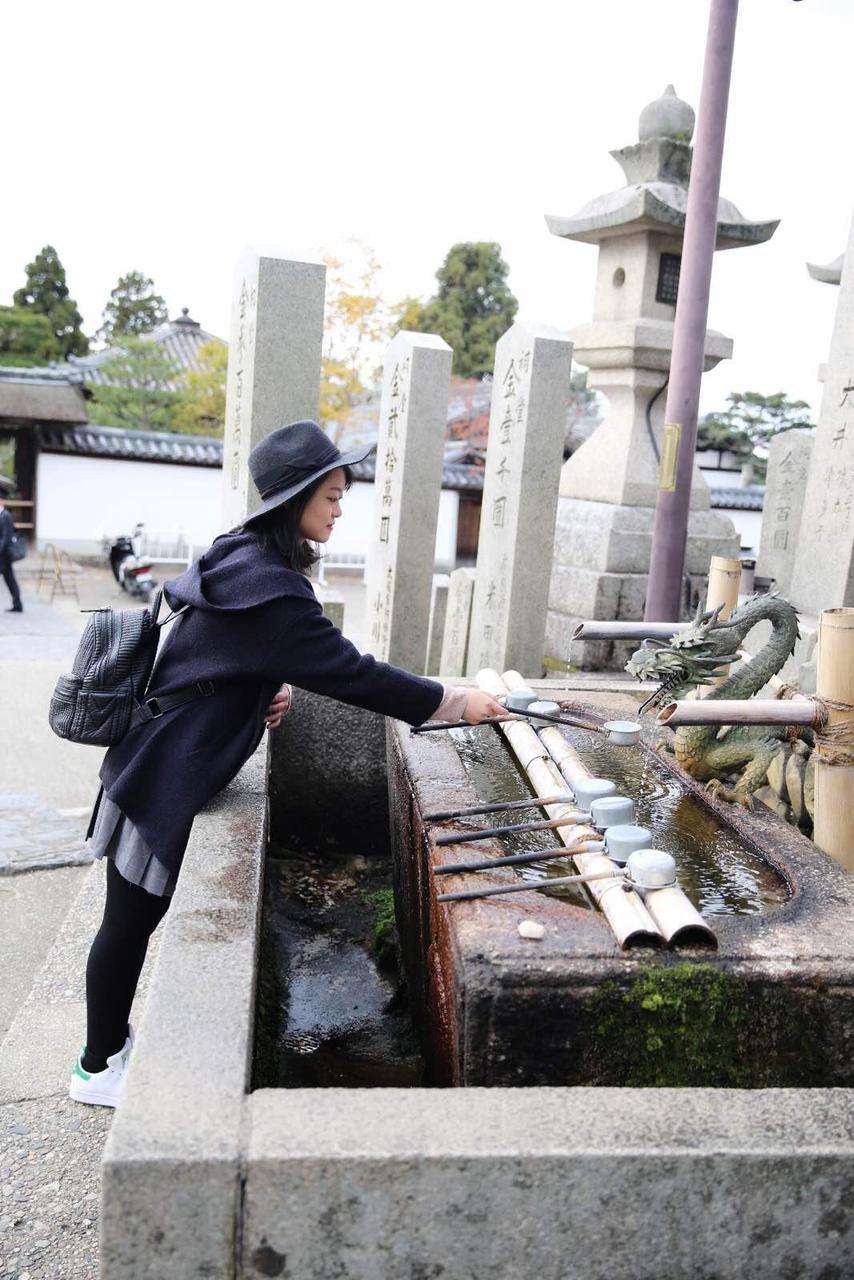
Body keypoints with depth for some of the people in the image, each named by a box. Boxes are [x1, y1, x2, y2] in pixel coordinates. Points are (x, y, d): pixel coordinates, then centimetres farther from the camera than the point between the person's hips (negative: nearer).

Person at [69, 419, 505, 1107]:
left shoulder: (244, 558, 5)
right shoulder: (268, 586, -27)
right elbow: (350, 672, -26)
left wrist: (269, 689, -3)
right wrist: (453, 701, -17)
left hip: (167, 764, 10)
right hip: (163, 777, -10)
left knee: (138, 918, 22)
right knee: (130, 924, 8)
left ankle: (111, 1041, 41)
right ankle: (99, 1069, 28)